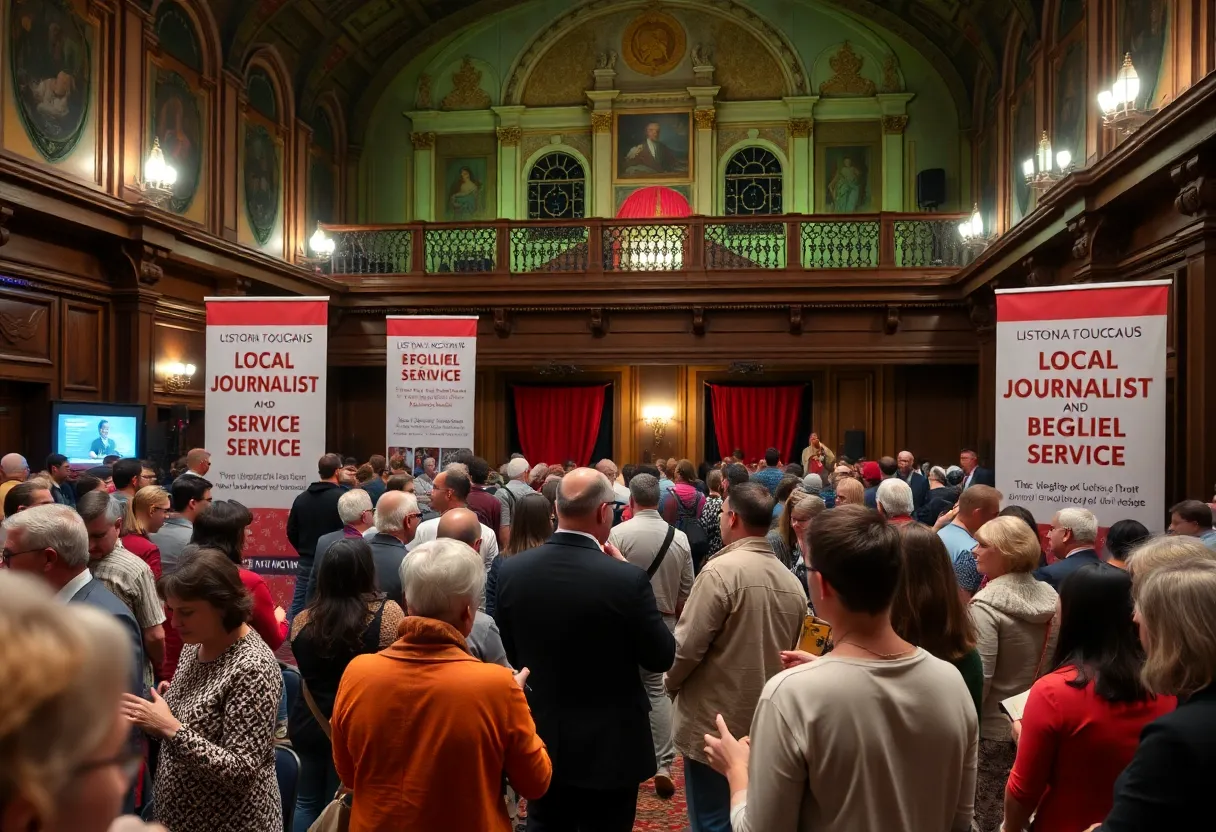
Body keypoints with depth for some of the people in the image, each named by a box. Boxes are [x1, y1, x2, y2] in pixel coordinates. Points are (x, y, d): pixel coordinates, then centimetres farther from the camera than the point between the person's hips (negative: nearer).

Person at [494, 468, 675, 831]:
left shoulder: (511, 570, -10)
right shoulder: (626, 579, -23)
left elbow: (511, 654, 2)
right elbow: (661, 657, -10)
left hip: (540, 740, 4)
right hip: (609, 747, -3)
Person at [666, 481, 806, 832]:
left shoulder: (721, 570, -19)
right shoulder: (792, 582, 1)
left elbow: (687, 645, -18)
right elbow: (789, 652, 8)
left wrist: (671, 683, 1)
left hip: (716, 725, -6)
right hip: (768, 727, 7)